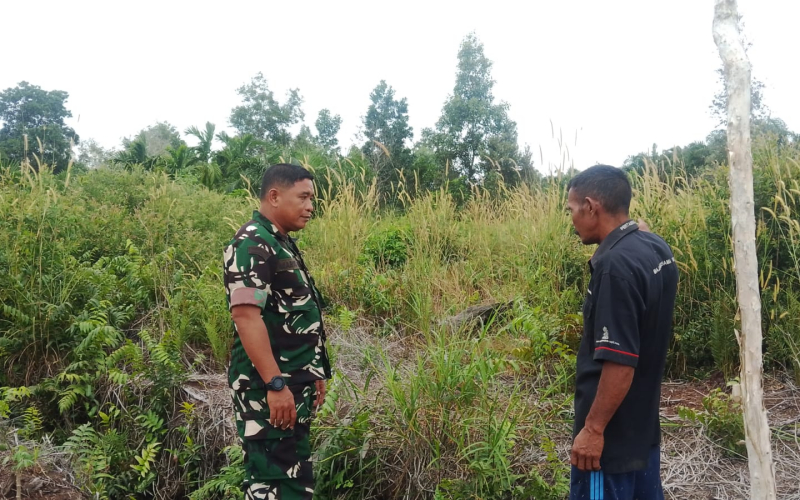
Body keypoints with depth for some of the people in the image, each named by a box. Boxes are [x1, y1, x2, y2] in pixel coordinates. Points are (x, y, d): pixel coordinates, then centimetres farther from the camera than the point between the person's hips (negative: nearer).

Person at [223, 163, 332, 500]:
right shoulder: (252, 244, -15)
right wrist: (275, 384, -27)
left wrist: (313, 374, 21)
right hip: (268, 388, -10)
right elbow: (245, 315, -24)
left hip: (293, 385, 10)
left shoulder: (282, 244, 15)